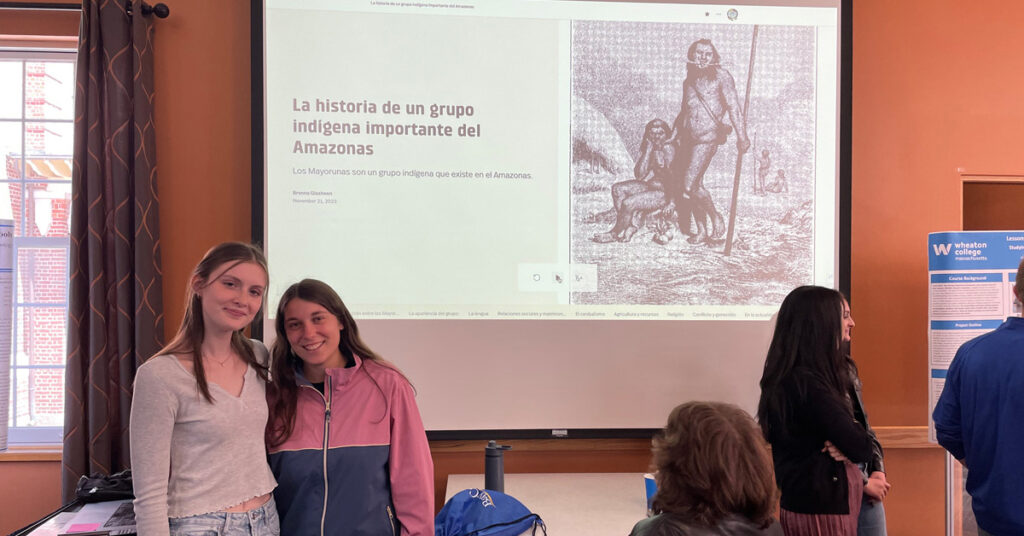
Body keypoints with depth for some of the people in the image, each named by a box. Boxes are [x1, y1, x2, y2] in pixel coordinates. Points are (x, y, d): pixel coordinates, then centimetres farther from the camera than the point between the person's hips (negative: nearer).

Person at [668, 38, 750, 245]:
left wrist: (742, 136, -16)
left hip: (707, 138, -6)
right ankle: (702, 231, 15)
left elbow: (733, 107, -9)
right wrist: (672, 137, 23)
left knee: (690, 186, -14)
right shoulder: (689, 81, 15)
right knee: (695, 185, 6)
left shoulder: (721, 76, -2)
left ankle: (716, 218, 7)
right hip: (688, 138, 6)